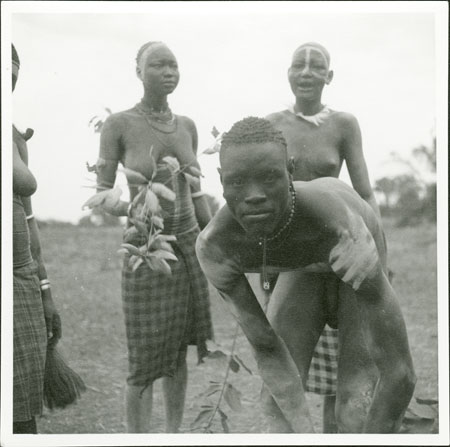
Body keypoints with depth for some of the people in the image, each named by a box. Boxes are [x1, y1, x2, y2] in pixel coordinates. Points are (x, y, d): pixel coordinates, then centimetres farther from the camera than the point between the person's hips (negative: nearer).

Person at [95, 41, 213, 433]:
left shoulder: (187, 126, 5)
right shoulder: (118, 124, -10)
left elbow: (195, 192, 12)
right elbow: (100, 195, -8)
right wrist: (124, 208, -29)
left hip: (189, 245, 5)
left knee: (179, 349, 10)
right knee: (146, 357, -4)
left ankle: (175, 434, 23)